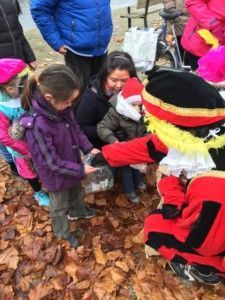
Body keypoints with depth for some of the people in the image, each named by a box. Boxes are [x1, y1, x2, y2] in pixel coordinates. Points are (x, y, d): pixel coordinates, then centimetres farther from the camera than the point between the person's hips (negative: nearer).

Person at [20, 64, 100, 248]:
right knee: (60, 205, 22)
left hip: (72, 164, 7)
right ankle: (62, 232, 51)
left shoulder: (61, 107, -17)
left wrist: (89, 149, -10)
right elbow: (51, 163, -30)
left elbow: (76, 129, 1)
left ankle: (78, 211, 65)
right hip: (56, 174, -6)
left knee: (76, 191, 33)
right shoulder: (36, 125, -38)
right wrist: (81, 169, -24)